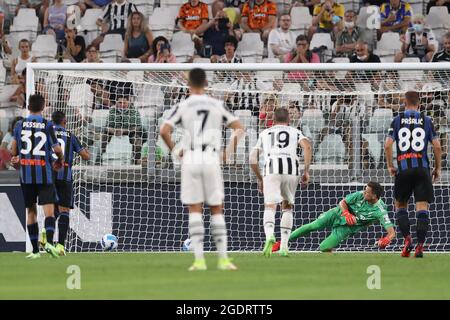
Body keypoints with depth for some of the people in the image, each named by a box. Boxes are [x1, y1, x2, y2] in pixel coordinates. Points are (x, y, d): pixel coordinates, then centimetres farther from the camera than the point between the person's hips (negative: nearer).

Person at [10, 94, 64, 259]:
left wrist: (15, 158, 31)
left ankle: (35, 250, 10)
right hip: (44, 174, -3)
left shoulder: (20, 125, 3)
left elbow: (14, 149, 9)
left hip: (26, 173, 3)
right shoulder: (47, 125, -4)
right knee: (49, 209, -6)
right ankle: (49, 242, -28)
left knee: (31, 211, 10)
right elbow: (57, 149, -5)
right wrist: (60, 160, 16)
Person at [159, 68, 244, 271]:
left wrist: (174, 151, 5)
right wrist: (228, 152, 13)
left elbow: (164, 131, -9)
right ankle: (223, 258, 5)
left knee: (194, 210, 1)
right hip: (212, 159, 1)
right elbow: (238, 128, 6)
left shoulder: (183, 106, 1)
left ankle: (199, 259, -6)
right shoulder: (217, 105, 7)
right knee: (217, 210, 8)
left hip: (190, 160, -1)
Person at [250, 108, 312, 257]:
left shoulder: (265, 134, 28)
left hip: (272, 170, -1)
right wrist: (306, 171, 4)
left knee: (270, 207, -8)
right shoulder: (295, 132, 24)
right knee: (287, 207, 19)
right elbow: (307, 146, 4)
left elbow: (252, 158, 22)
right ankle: (284, 246, 11)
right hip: (291, 169, 1)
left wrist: (259, 178, 32)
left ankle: (269, 235, -39)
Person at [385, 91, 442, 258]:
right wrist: (438, 168, 11)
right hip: (422, 168, 0)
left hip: (403, 168, 0)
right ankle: (420, 245, -10)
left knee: (400, 205, 15)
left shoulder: (397, 120, 5)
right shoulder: (426, 120, 5)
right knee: (422, 207, -1)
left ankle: (407, 239, -2)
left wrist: (390, 166, 9)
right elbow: (437, 146, 0)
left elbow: (387, 145, -4)